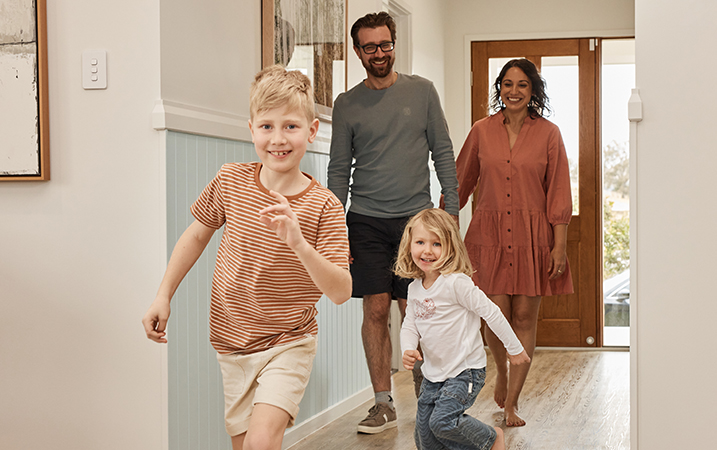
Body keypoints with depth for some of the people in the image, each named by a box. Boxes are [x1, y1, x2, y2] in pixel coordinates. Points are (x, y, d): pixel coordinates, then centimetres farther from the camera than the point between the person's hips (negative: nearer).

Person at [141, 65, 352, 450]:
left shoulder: (323, 206, -16)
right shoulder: (230, 180, -6)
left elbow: (341, 292, -21)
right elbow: (197, 235, 11)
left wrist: (300, 244, -35)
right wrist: (163, 296, 8)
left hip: (287, 345, -4)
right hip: (232, 345, 4)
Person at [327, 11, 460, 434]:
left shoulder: (422, 91, 6)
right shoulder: (347, 104, 7)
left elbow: (443, 153, 7)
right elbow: (339, 170, 8)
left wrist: (452, 210, 0)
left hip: (415, 217, -1)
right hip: (367, 222, 1)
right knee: (376, 311, -1)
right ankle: (383, 404, 8)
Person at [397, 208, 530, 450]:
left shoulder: (456, 282, -21)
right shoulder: (415, 288, 2)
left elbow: (490, 312, -17)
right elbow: (409, 325, 9)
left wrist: (514, 348, -11)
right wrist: (408, 350, -12)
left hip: (465, 369, -7)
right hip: (433, 372, 7)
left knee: (442, 421, -19)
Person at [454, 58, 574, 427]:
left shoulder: (548, 134, 0)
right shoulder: (482, 131, 4)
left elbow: (558, 193, 0)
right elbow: (460, 183, 12)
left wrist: (559, 246, -5)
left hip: (532, 235, 0)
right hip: (490, 233, 1)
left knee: (524, 317, 1)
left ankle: (511, 403, 11)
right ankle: (502, 371, 28)